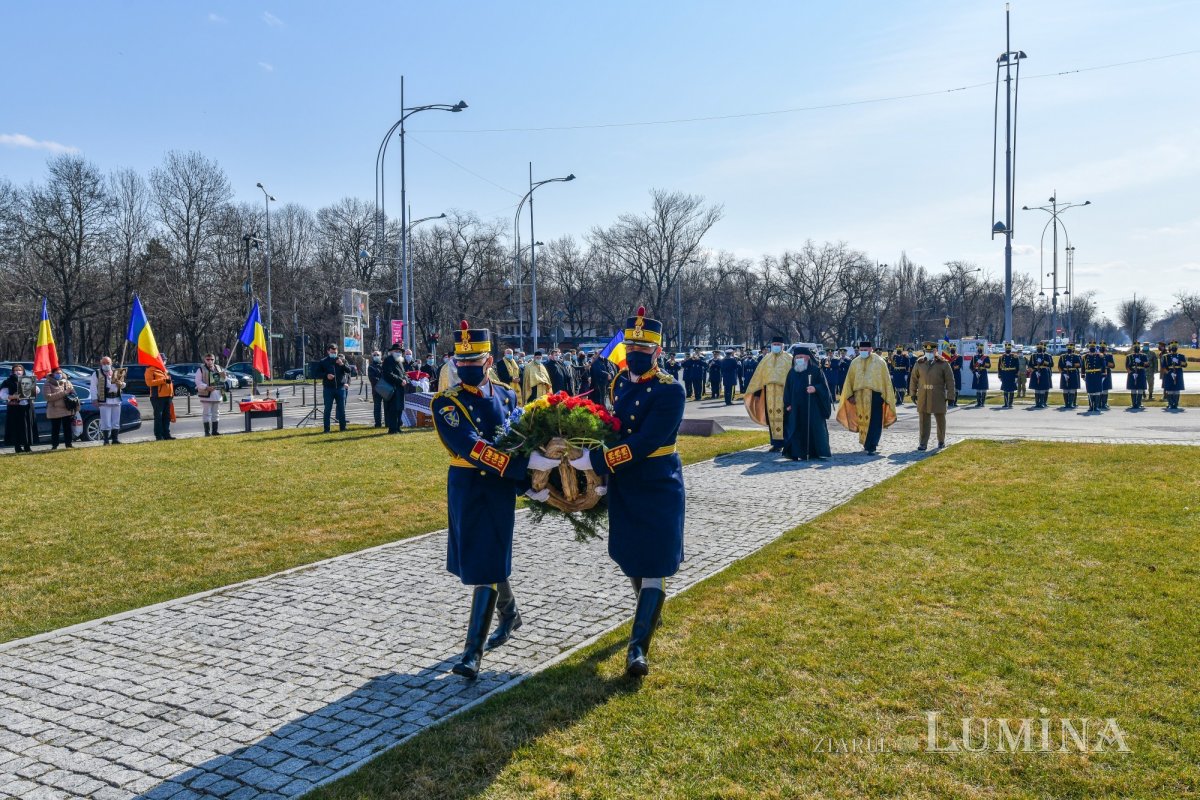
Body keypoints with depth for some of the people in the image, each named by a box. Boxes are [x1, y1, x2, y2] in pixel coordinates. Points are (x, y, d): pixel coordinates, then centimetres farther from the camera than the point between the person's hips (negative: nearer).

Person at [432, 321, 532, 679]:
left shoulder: (507, 396, 2)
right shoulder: (446, 403, -9)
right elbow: (471, 448, -23)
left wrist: (530, 483, -7)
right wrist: (524, 467, -30)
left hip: (499, 488, 0)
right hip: (464, 487, 0)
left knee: (487, 564, -4)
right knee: (483, 559, 14)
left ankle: (473, 652, 1)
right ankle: (510, 613, 42)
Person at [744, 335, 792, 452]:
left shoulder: (788, 359, 3)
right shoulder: (766, 359, 13)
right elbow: (759, 374, 14)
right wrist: (756, 392, 9)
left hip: (783, 391, -4)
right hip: (770, 392, 4)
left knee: (780, 415, -8)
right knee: (772, 415, 4)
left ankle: (779, 442, -5)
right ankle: (775, 442, 10)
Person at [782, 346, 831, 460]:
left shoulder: (816, 370, 0)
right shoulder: (792, 373, 11)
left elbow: (823, 385, -1)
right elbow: (787, 389, 14)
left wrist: (815, 388, -20)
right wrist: (788, 404, 6)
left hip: (812, 406, -3)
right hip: (797, 407, 3)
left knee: (816, 428, -3)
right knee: (798, 429, 0)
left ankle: (821, 452, 2)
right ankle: (797, 453, 3)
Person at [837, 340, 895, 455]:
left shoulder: (879, 362, -1)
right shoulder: (855, 362, 6)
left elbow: (886, 380, 1)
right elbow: (850, 380, 7)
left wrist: (888, 398, -1)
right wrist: (850, 395, -2)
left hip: (875, 396, -3)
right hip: (860, 397, 3)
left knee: (874, 423, -6)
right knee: (863, 421, 11)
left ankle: (871, 447, -5)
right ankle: (867, 443, 28)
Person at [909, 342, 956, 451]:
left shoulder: (943, 364, -2)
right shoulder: (919, 363, 5)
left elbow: (950, 381, -2)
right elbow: (913, 379, 13)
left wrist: (950, 396, -5)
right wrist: (913, 393, 11)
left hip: (938, 397, -2)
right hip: (923, 396, 2)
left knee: (940, 419, 10)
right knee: (923, 420, 0)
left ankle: (941, 441, 25)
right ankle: (923, 443, 4)